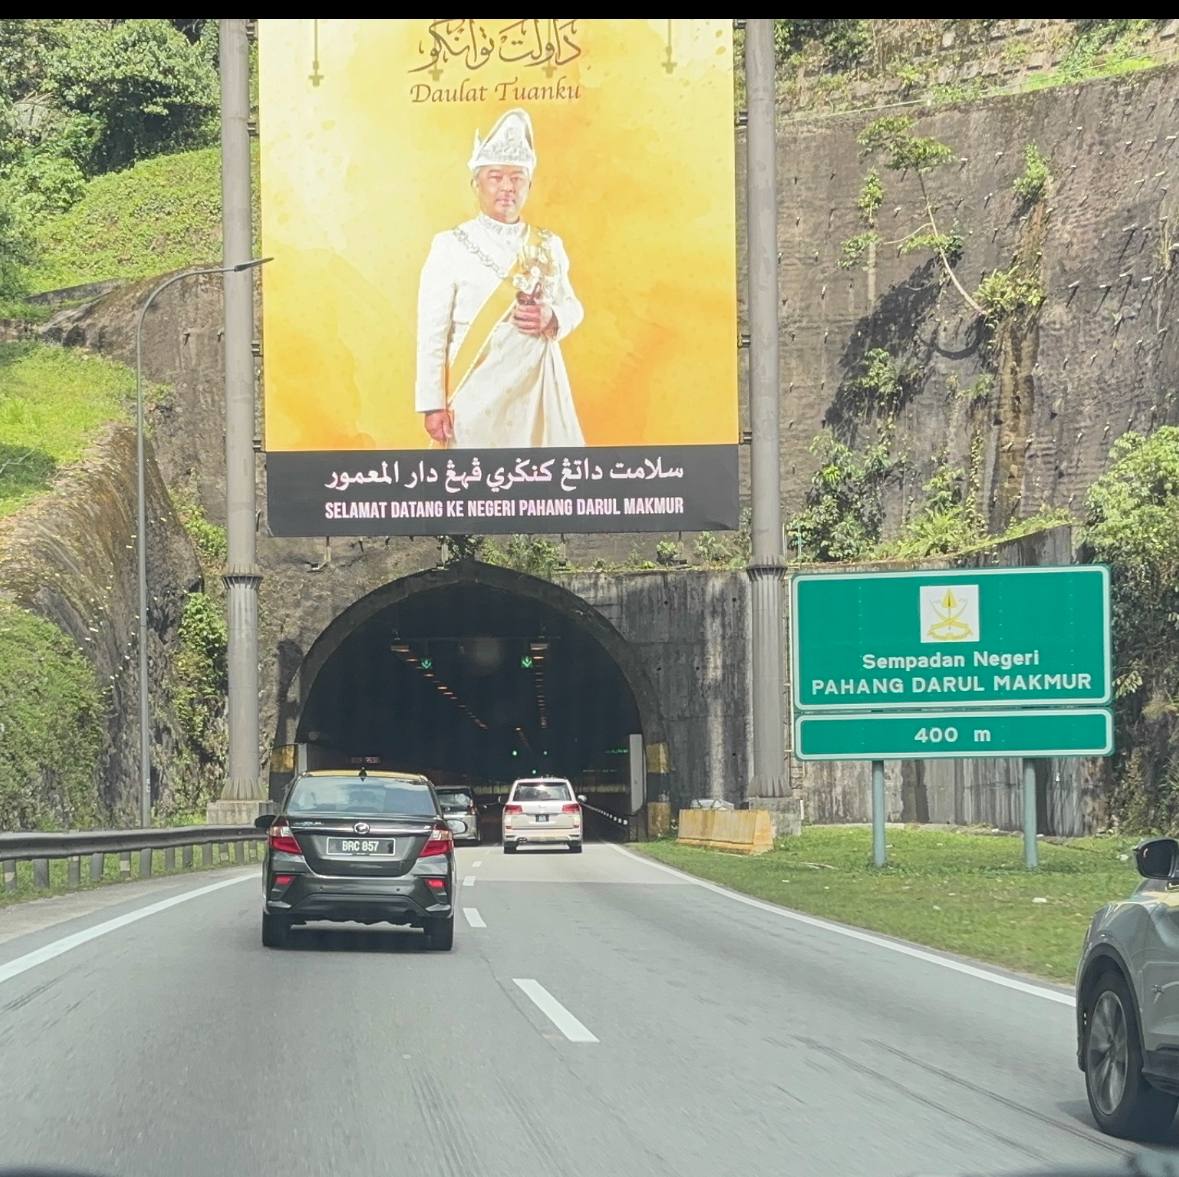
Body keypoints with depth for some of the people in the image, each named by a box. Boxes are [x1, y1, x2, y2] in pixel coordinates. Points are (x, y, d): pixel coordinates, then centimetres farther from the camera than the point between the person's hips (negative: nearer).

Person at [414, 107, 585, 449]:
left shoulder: (549, 246, 10)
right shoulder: (451, 247, -3)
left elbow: (573, 307, 17)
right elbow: (432, 331, -4)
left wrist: (551, 319, -8)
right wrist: (432, 404, -9)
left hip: (539, 387, 4)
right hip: (478, 390, -4)